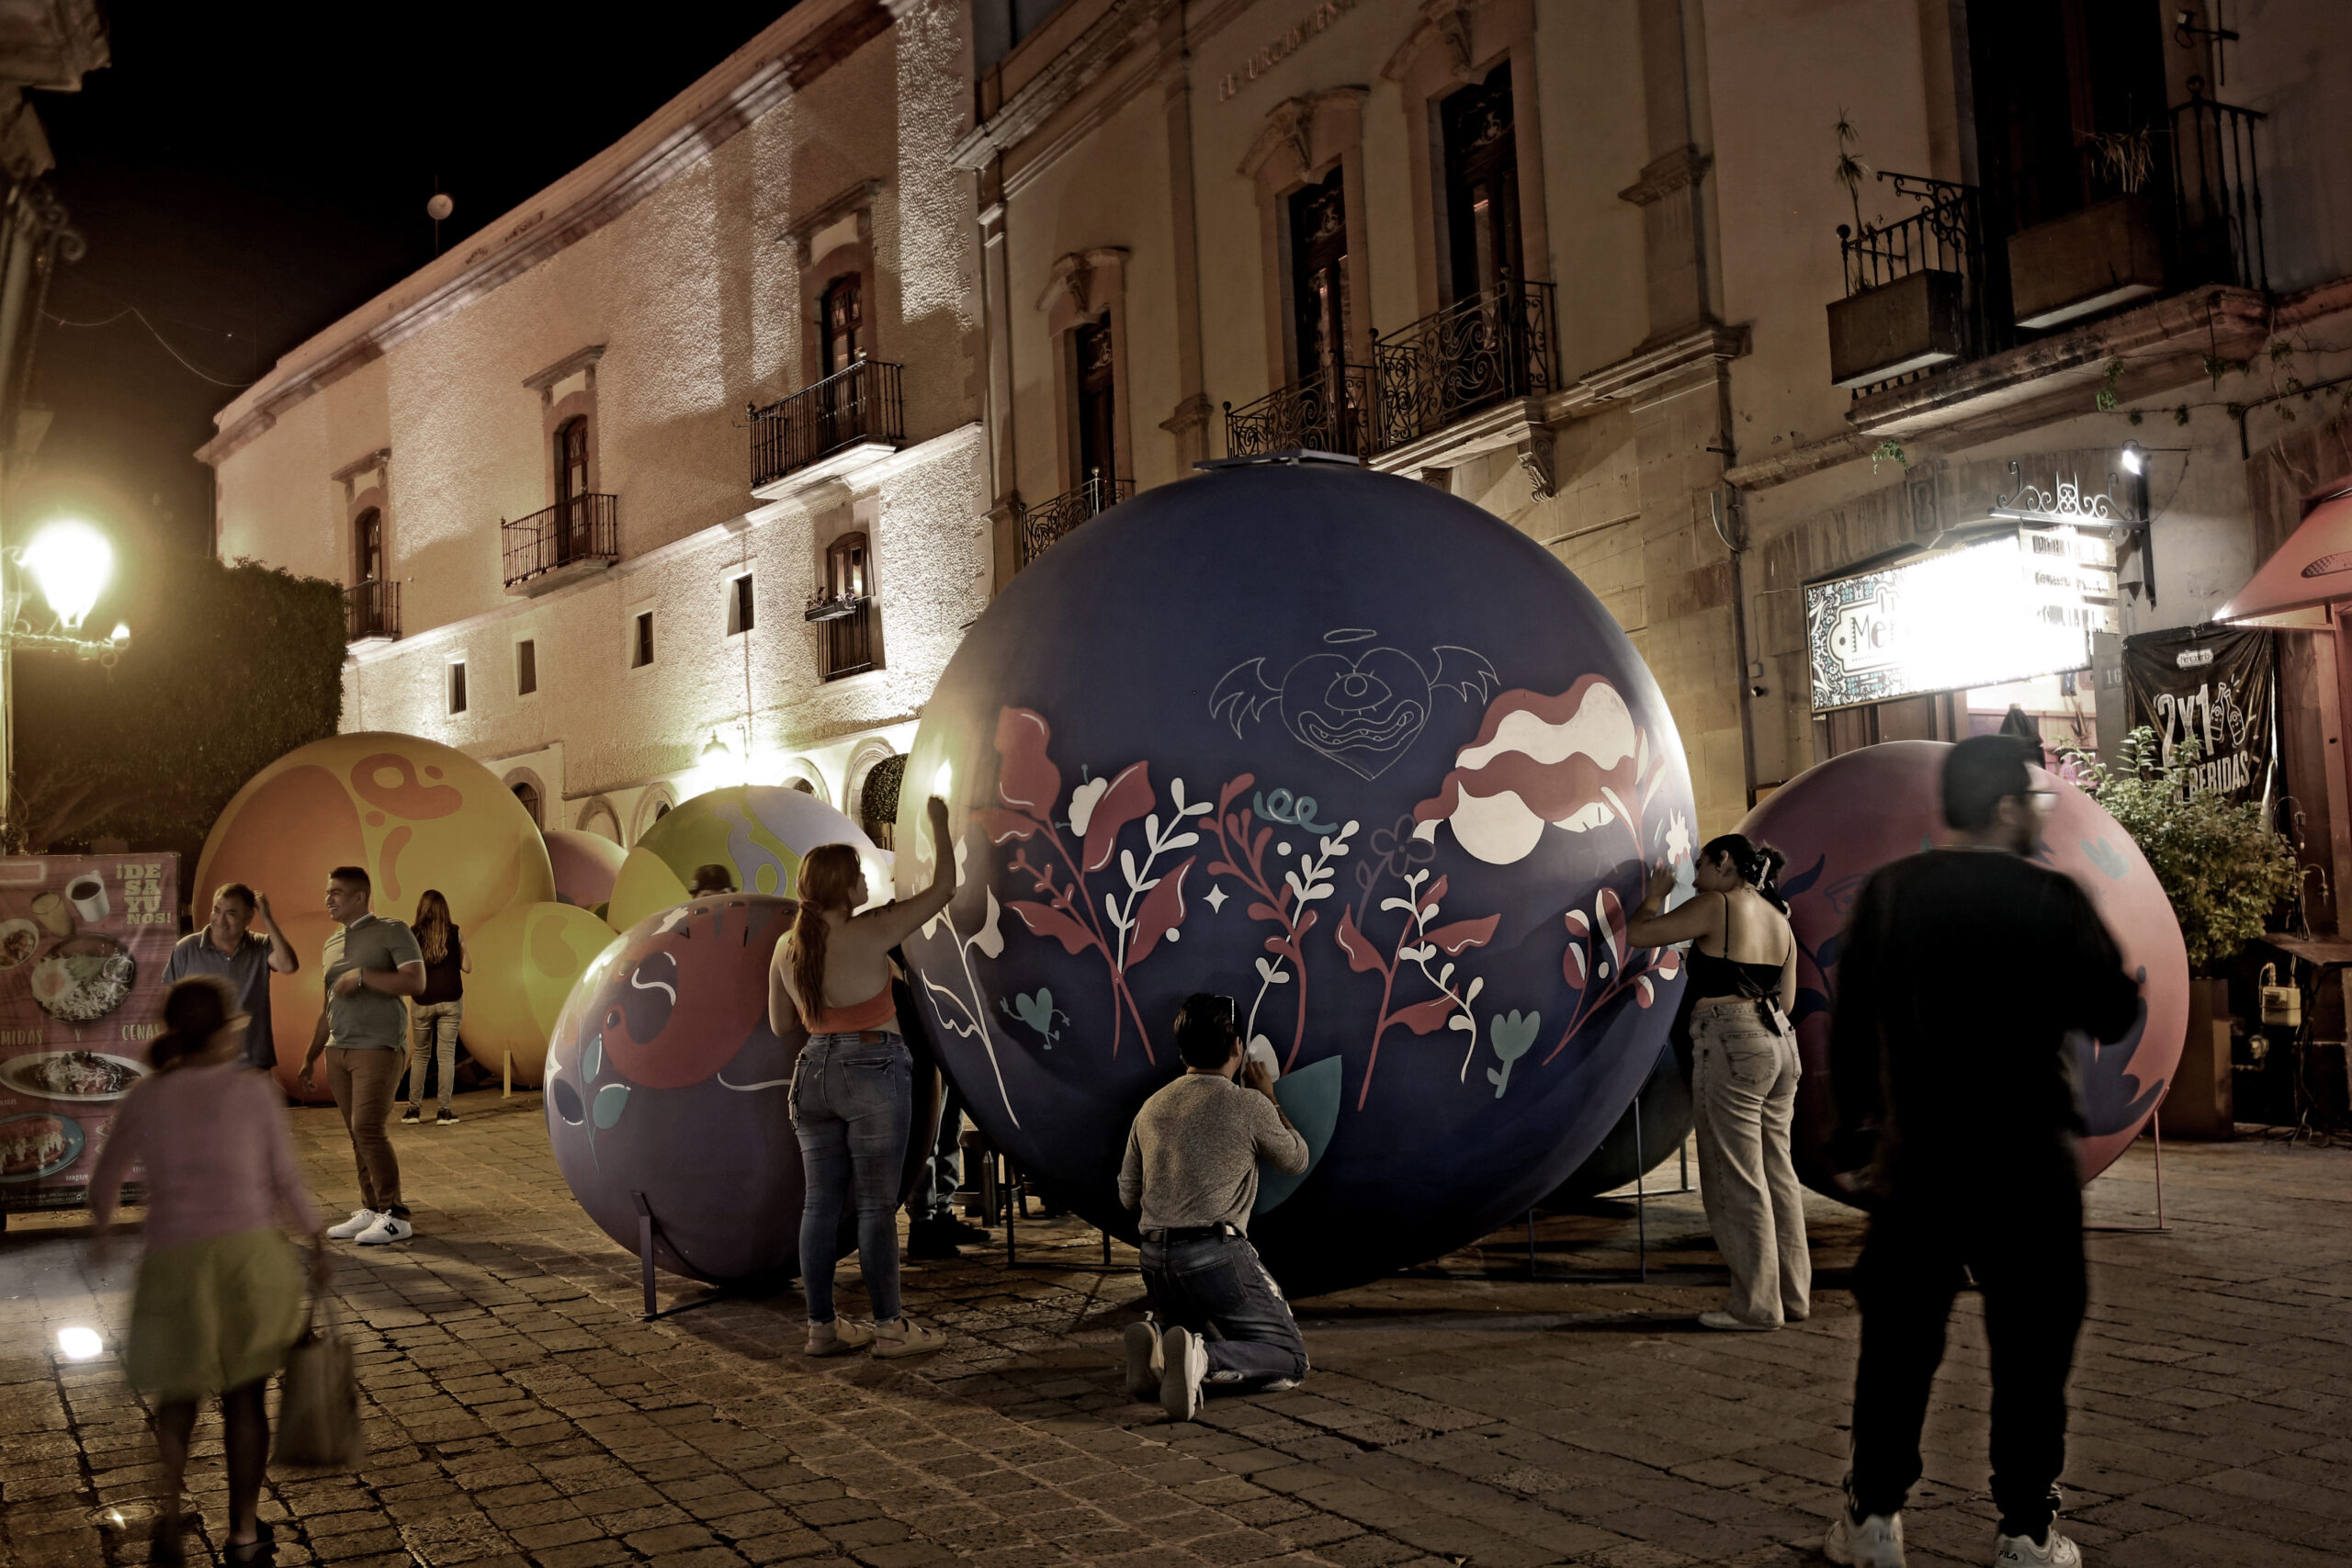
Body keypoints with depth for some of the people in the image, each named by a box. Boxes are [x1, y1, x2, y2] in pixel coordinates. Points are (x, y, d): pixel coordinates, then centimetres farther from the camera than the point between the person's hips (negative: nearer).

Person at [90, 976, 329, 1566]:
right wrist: (316, 1239, 13)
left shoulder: (142, 1099, 2)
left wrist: (101, 1231, 35)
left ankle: (169, 1498, 4)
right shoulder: (253, 1090, -4)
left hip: (174, 1259, 1)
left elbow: (105, 1180, 14)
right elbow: (285, 1177, -1)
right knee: (244, 1396, 13)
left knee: (180, 1390, 24)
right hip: (248, 1251, -1)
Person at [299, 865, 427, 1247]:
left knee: (368, 1129, -15)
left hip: (379, 1048, -7)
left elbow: (416, 982, -15)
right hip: (339, 1051, 7)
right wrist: (310, 1057, 22)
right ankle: (370, 1210, 11)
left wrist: (362, 975, -16)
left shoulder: (392, 932, -2)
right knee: (357, 1135, 5)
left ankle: (395, 1217, -10)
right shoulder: (332, 944, 18)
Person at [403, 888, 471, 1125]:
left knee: (419, 1054, 13)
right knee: (446, 1054, 2)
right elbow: (467, 968, 2)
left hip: (423, 1002, 0)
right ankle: (445, 1111, -1)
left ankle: (414, 1109, 13)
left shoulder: (412, 935, -3)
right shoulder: (454, 933, -2)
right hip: (451, 1001, 0)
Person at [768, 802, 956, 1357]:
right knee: (878, 1203, 0)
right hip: (873, 1070, -6)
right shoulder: (871, 934, -12)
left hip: (813, 1072, 6)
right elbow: (943, 888, -4)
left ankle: (822, 1326, 14)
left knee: (821, 1202, 9)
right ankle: (889, 1327, 6)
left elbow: (779, 1023, 15)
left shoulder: (787, 947, 5)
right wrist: (939, 825, 8)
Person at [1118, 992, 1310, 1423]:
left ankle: (1156, 1344, -6)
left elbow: (1128, 1195, 20)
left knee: (1187, 1327, 31)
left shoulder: (1151, 1108, 12)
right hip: (1218, 1254, -6)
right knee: (1290, 1359, 3)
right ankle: (1202, 1359, -26)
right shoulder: (1248, 1105, -4)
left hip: (1156, 1258, 6)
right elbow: (1296, 1161, 14)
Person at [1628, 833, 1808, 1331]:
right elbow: (1786, 999, 19)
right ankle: (1793, 1294, 18)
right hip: (1779, 1042, 8)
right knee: (1777, 1173, 13)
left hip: (1730, 1044, -8)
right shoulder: (1779, 920, 15)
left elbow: (1637, 933, -6)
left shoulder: (1717, 906, -8)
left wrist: (1656, 894, 12)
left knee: (1737, 1179, -3)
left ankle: (1756, 1304, 1)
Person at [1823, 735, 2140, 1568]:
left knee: (1898, 1336, 11)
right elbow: (2114, 1017, -1)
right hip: (2028, 1162, -3)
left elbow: (1849, 1023, 4)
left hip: (1913, 1154, 3)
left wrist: (1854, 1123, 16)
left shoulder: (1888, 892, -1)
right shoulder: (2052, 899, -10)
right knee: (2030, 1347, 8)